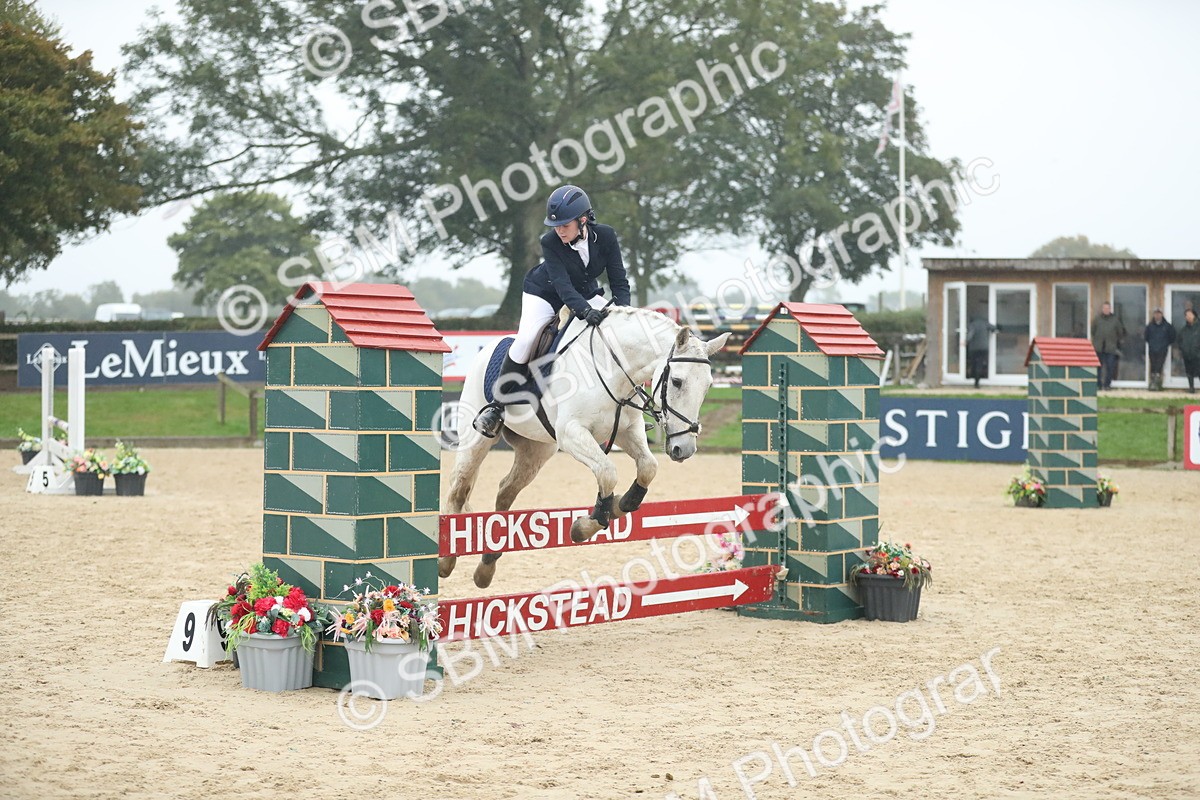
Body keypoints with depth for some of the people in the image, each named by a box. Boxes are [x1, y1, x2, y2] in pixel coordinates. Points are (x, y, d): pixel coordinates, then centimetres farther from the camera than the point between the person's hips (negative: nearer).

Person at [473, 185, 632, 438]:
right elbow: (563, 285, -38)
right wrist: (586, 311, -55)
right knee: (525, 340, -24)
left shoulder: (606, 236, -24)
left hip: (586, 295, 3)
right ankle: (497, 406, -13)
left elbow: (619, 281, -21)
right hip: (544, 294, -3)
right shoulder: (550, 243, -29)